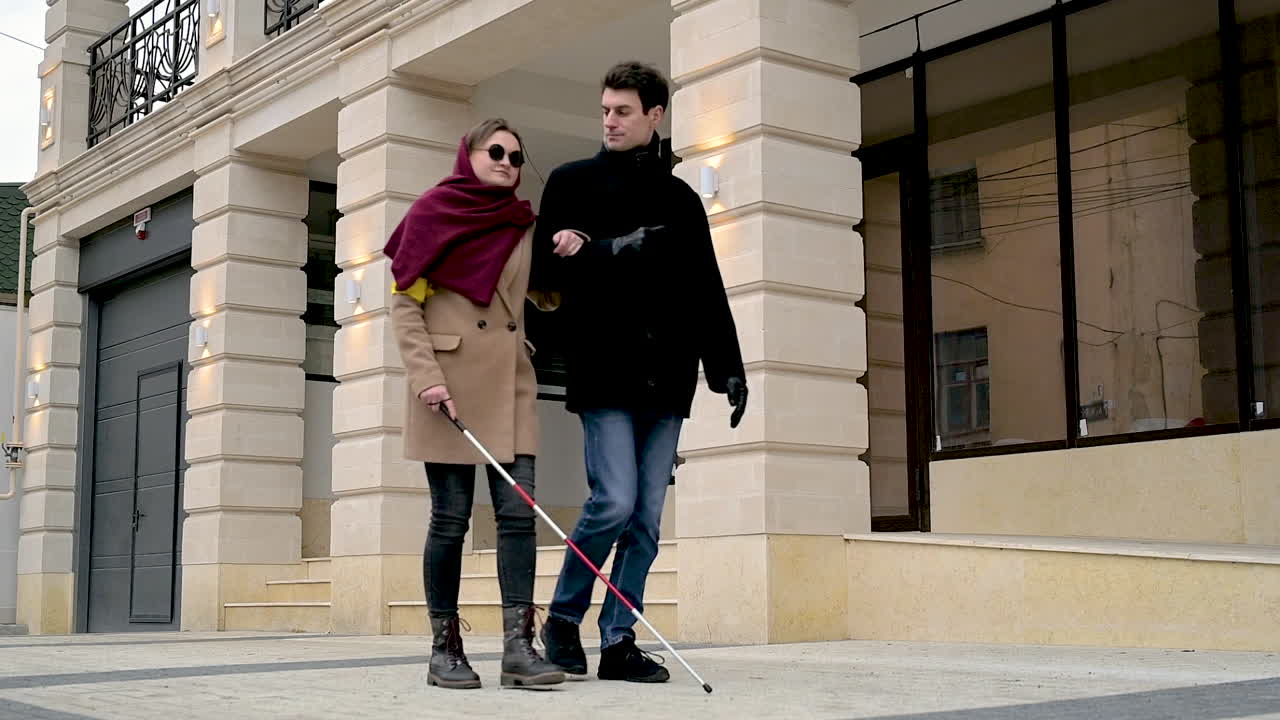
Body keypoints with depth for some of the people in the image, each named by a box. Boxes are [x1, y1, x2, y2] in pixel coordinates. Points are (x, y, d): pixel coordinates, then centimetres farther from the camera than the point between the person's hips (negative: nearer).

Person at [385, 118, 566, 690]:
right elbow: (403, 305, -3)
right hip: (451, 384, -4)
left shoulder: (523, 225, 13)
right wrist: (426, 378, -14)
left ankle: (519, 647, -4)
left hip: (511, 385, 4)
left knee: (518, 510, -5)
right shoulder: (434, 212, 1)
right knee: (451, 517, -2)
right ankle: (445, 649, 8)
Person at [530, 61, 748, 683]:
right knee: (615, 501, -13)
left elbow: (708, 290, 16)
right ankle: (562, 617, 8)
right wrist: (615, 248, -14)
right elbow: (545, 269, -1)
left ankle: (619, 639, 12)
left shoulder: (680, 199, 17)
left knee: (647, 517, 3)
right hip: (604, 372, -4)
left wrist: (728, 367, 8)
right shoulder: (572, 182, 8)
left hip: (666, 377, 4)